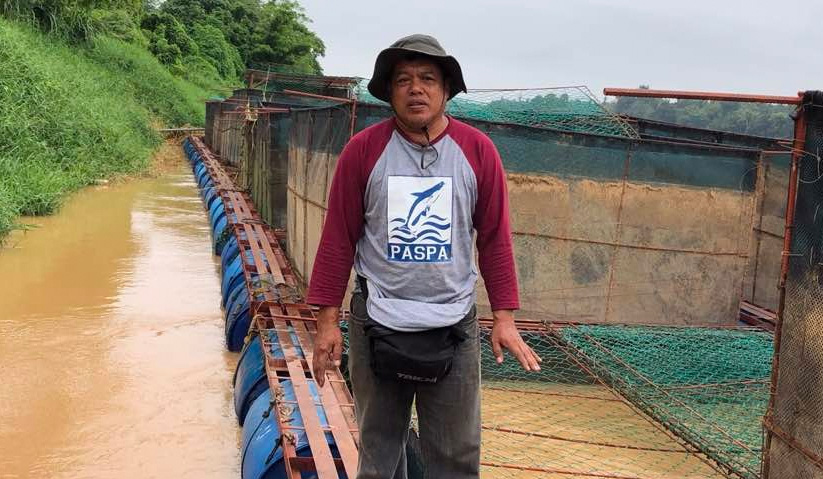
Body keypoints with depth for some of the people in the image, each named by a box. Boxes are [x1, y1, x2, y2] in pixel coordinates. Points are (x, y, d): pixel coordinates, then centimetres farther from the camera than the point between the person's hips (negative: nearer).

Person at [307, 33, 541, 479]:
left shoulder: (477, 151, -1)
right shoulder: (362, 150, -3)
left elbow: (495, 239, 2)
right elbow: (338, 238, -1)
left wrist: (504, 317, -1)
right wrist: (327, 319, -2)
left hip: (454, 328, 0)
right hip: (377, 326, 0)